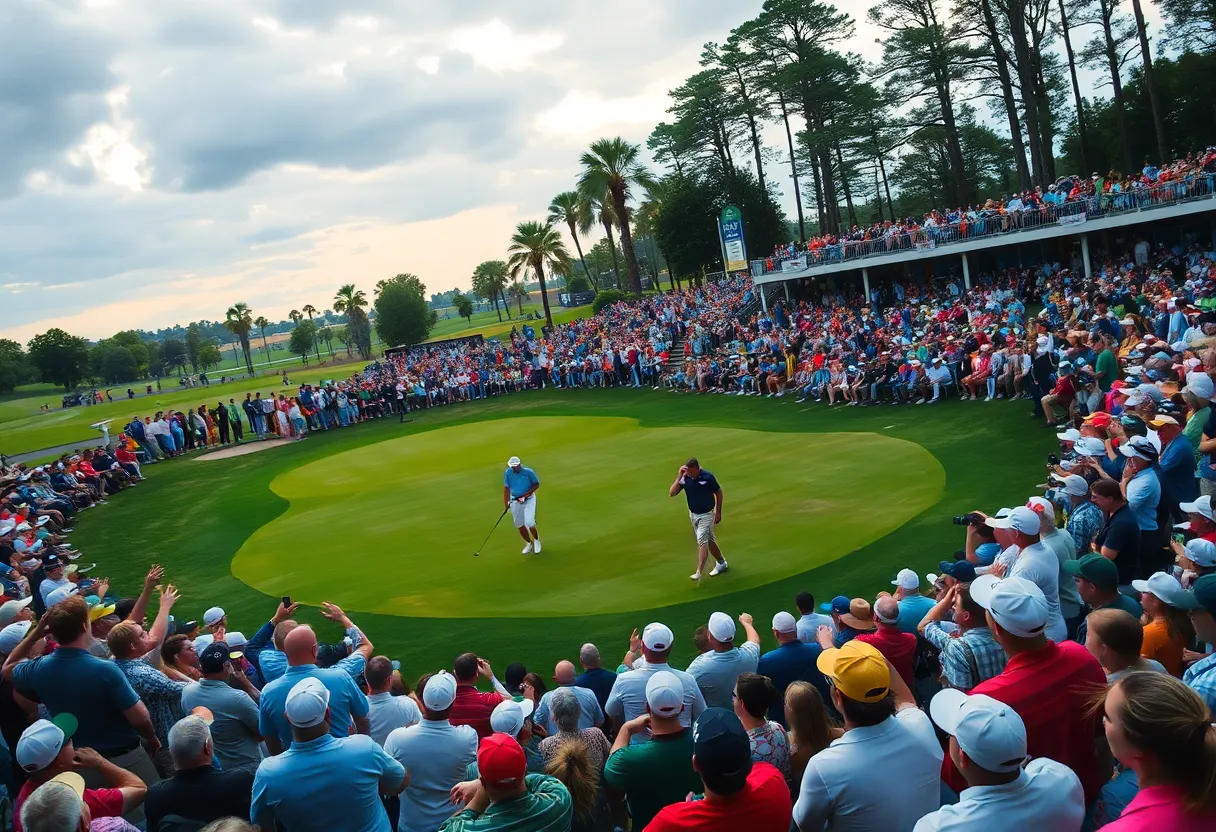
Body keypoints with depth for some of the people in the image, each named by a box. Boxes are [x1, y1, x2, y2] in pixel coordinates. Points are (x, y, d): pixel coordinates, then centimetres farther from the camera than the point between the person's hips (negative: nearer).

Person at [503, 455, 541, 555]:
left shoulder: (528, 472, -14)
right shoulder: (507, 473, -7)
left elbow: (536, 484, -4)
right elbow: (506, 488, 0)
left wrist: (526, 494, -16)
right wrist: (506, 504, -6)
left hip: (529, 500, -3)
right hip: (515, 501, 3)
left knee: (529, 522, -18)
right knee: (519, 525, 6)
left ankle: (536, 540, 12)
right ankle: (528, 544, 29)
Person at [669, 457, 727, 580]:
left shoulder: (708, 477, -19)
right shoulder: (685, 478, -12)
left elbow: (718, 492, -4)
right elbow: (671, 493, -18)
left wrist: (718, 512, -1)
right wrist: (679, 477, -26)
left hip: (706, 515, -5)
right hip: (693, 514, 5)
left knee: (702, 541, -12)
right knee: (709, 540, 19)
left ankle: (699, 573, -13)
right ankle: (721, 563, 37)